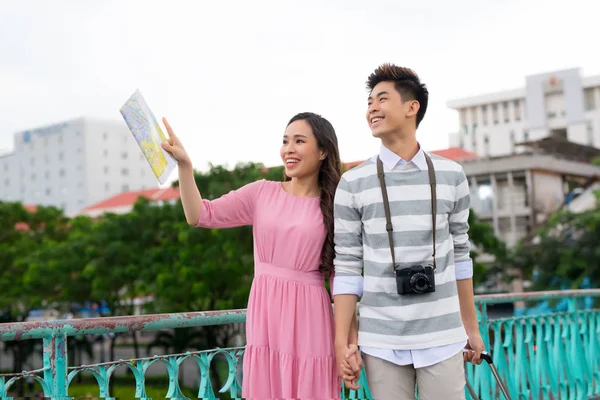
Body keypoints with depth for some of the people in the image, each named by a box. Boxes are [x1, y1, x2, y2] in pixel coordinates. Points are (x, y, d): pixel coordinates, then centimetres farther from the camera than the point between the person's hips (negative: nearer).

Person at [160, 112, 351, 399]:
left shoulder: (333, 207, 2)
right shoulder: (261, 193, 7)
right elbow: (200, 216, 1)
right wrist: (184, 165, -12)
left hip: (308, 318, -2)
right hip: (264, 315, 2)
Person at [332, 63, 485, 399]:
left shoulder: (451, 175, 4)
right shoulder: (353, 184, 0)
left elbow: (459, 254, 11)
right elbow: (348, 267, 0)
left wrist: (472, 327, 14)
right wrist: (342, 342, -4)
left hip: (442, 338, 1)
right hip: (381, 342, -1)